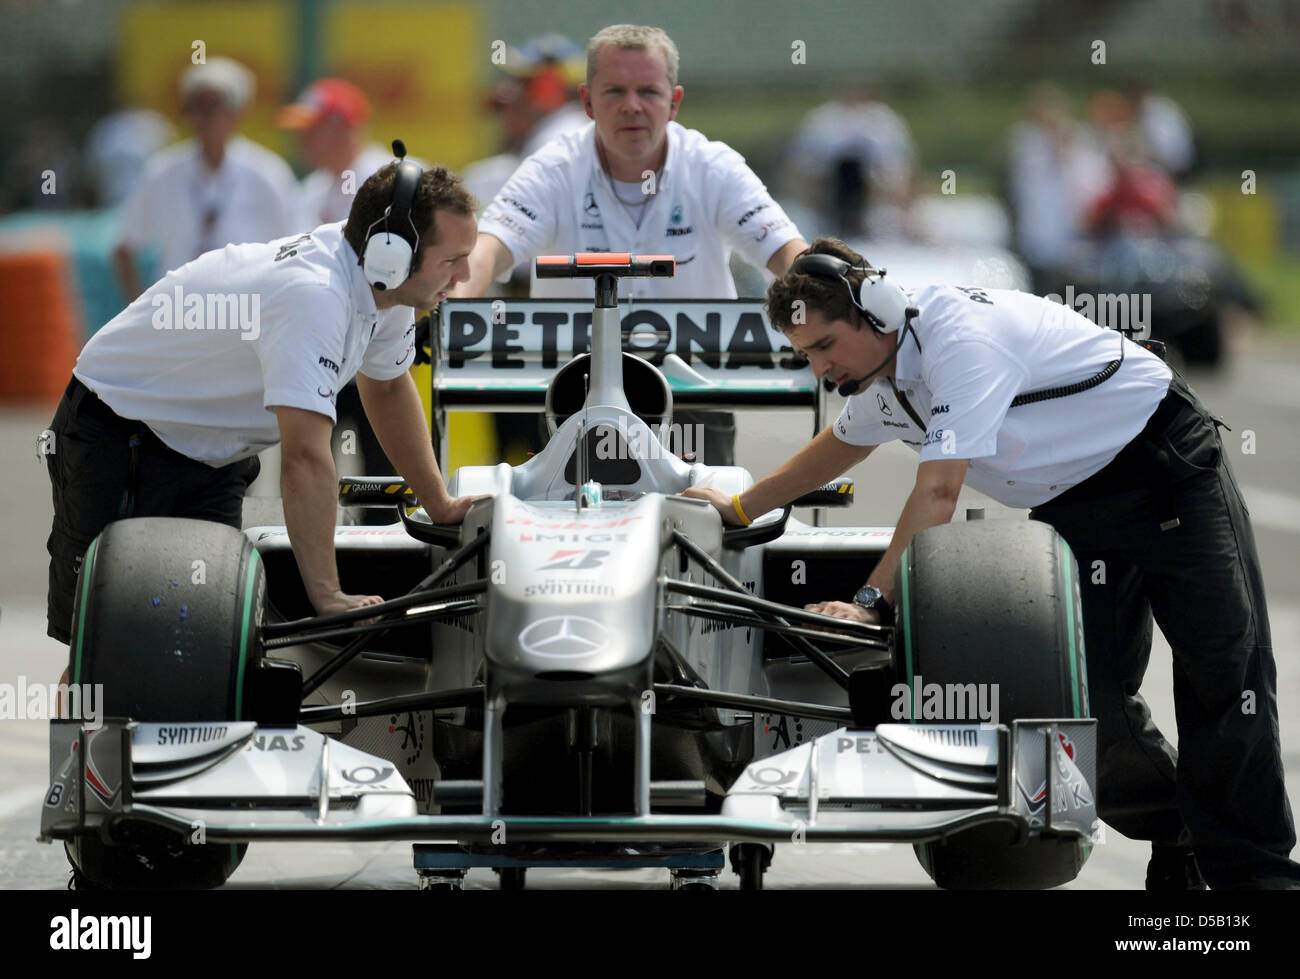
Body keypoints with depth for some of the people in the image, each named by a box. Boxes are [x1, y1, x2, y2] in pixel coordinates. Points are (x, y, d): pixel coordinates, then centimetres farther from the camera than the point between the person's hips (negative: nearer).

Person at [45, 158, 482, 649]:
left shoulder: (387, 289, -7)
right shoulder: (313, 295, -36)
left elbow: (386, 387, 15)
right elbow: (305, 458, -41)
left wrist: (441, 505, 17)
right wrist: (327, 596, -40)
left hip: (213, 458, 8)